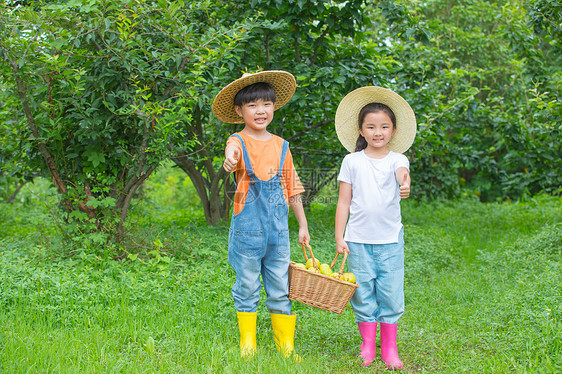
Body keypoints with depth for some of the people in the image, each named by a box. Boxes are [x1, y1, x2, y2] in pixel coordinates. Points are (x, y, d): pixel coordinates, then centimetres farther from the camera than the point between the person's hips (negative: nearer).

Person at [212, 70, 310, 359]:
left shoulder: (281, 146, 9)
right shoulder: (238, 141, -4)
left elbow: (292, 188, 15)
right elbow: (232, 152, -31)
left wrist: (303, 225, 15)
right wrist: (230, 160, -55)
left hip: (278, 227, 3)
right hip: (247, 227, -3)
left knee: (280, 289, 9)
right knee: (247, 289, 7)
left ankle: (285, 345, 20)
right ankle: (248, 343, 21)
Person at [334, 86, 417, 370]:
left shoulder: (397, 160, 2)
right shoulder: (352, 161, 2)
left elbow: (402, 172, -23)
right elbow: (344, 202, 5)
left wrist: (404, 184, -47)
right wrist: (339, 237, 1)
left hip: (390, 240, 0)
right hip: (359, 240, 0)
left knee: (391, 293, 2)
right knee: (363, 294, 6)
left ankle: (389, 348, 15)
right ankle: (367, 346, 20)